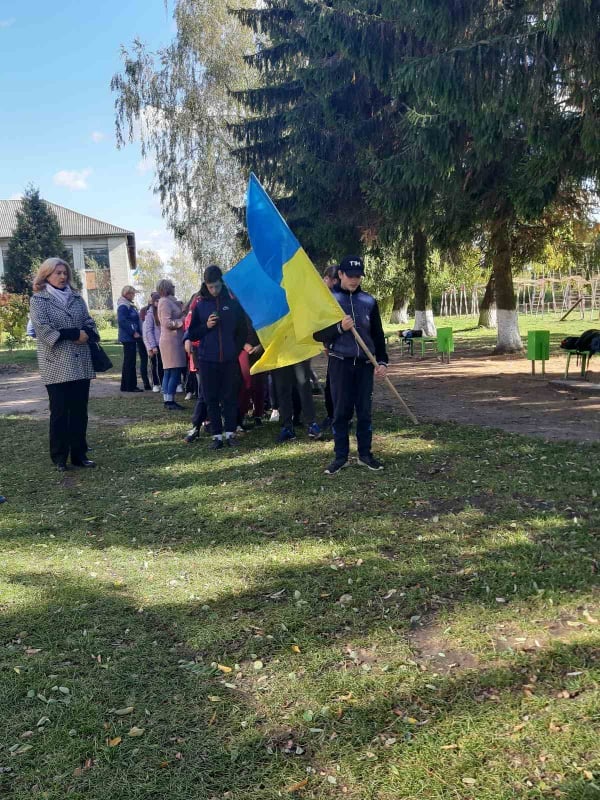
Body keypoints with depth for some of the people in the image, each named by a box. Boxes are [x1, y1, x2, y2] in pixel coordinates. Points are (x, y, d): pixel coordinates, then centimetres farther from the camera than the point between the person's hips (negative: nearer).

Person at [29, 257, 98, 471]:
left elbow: (89, 323, 12)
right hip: (57, 366, -5)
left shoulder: (76, 297, 15)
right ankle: (60, 458, 8)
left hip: (81, 364, 5)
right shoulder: (38, 299, 0)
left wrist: (87, 334, -11)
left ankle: (79, 454, 16)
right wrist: (74, 334, -14)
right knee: (60, 413, -1)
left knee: (80, 411, 7)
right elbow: (43, 328, -13)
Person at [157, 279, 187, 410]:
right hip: (171, 340, -10)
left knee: (169, 372, 11)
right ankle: (170, 401, -7)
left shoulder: (169, 301, 19)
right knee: (175, 372, -10)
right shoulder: (165, 302, -11)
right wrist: (183, 320, -12)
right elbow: (167, 323, -18)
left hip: (173, 340, 10)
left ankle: (168, 400, 15)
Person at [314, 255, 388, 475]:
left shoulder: (369, 301, 8)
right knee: (341, 411, 2)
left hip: (365, 364, 2)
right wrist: (340, 328, -19)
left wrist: (382, 361, 2)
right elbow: (318, 334, -3)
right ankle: (341, 456, 12)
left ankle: (365, 455, 17)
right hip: (340, 364, -2)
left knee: (364, 411, 6)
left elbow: (378, 334, 12)